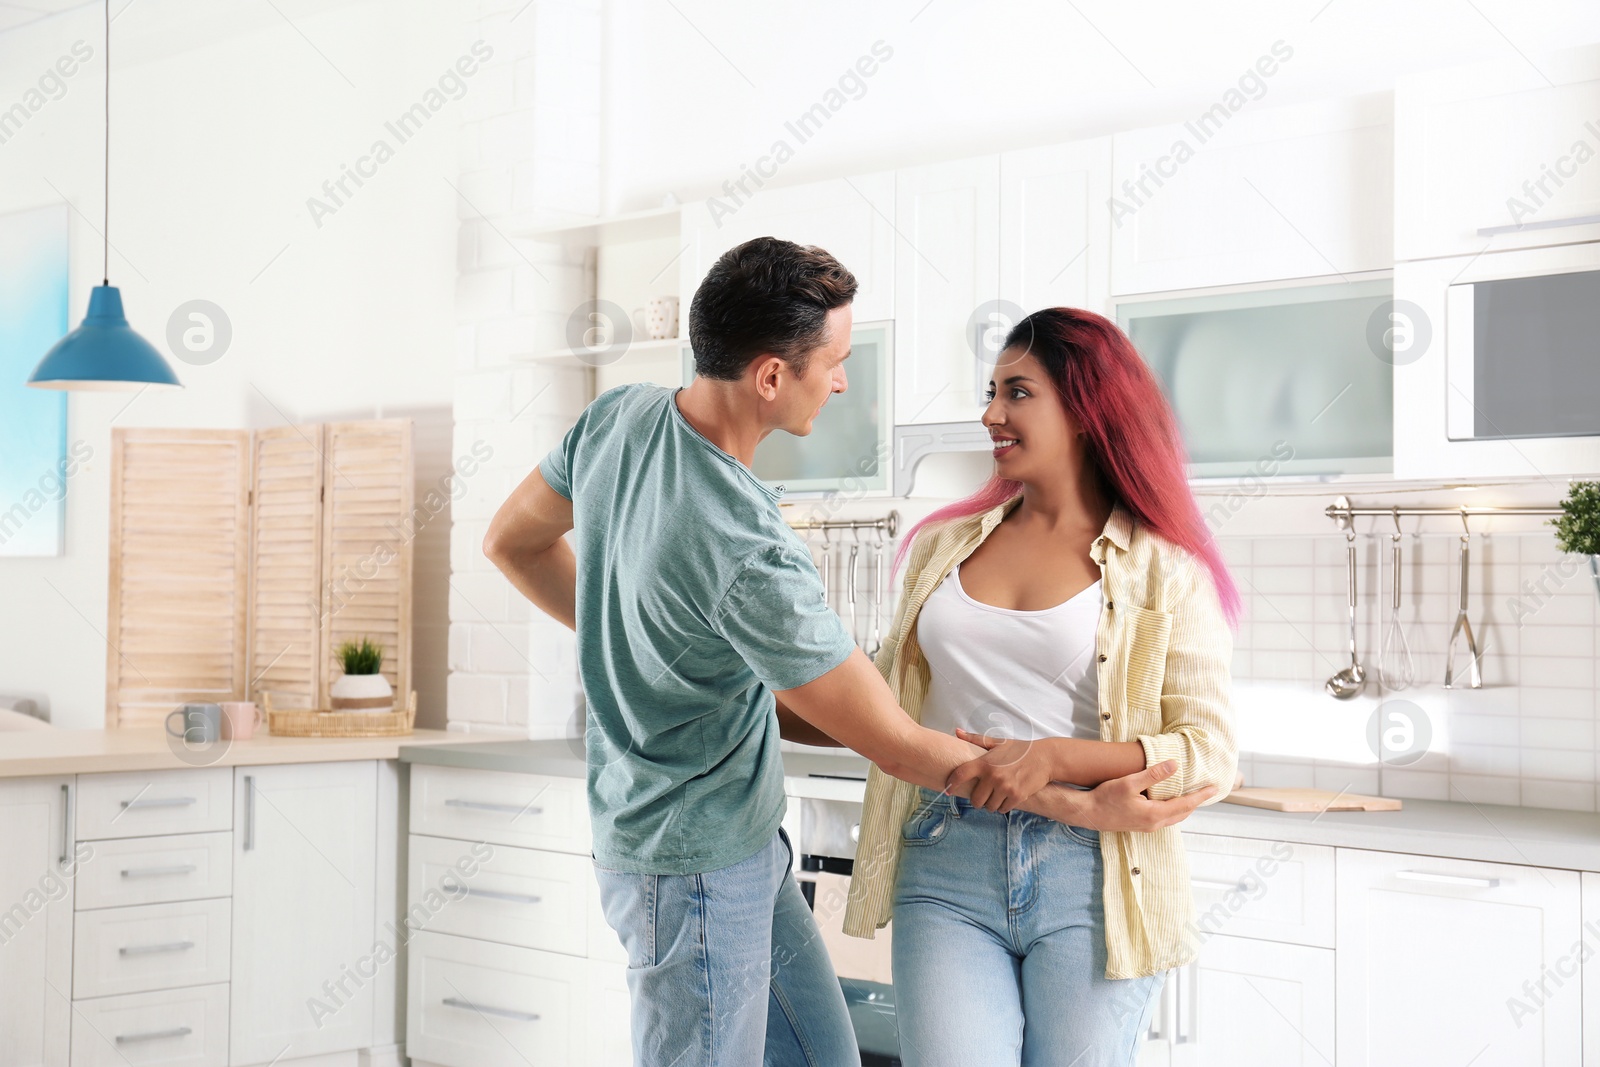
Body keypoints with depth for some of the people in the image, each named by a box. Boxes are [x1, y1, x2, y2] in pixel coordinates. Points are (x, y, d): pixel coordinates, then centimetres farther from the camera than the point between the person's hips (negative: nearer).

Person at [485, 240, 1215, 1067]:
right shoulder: (750, 554, -32)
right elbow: (898, 747, -24)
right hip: (695, 865, -9)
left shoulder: (618, 416, -7)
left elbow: (512, 541, 12)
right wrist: (1087, 805, -16)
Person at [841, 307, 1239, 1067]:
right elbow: (885, 703, 22)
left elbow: (1210, 754, -7)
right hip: (946, 869, 2)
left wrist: (1053, 757, -17)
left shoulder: (1164, 572, 1)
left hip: (1089, 872, -2)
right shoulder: (945, 546, 13)